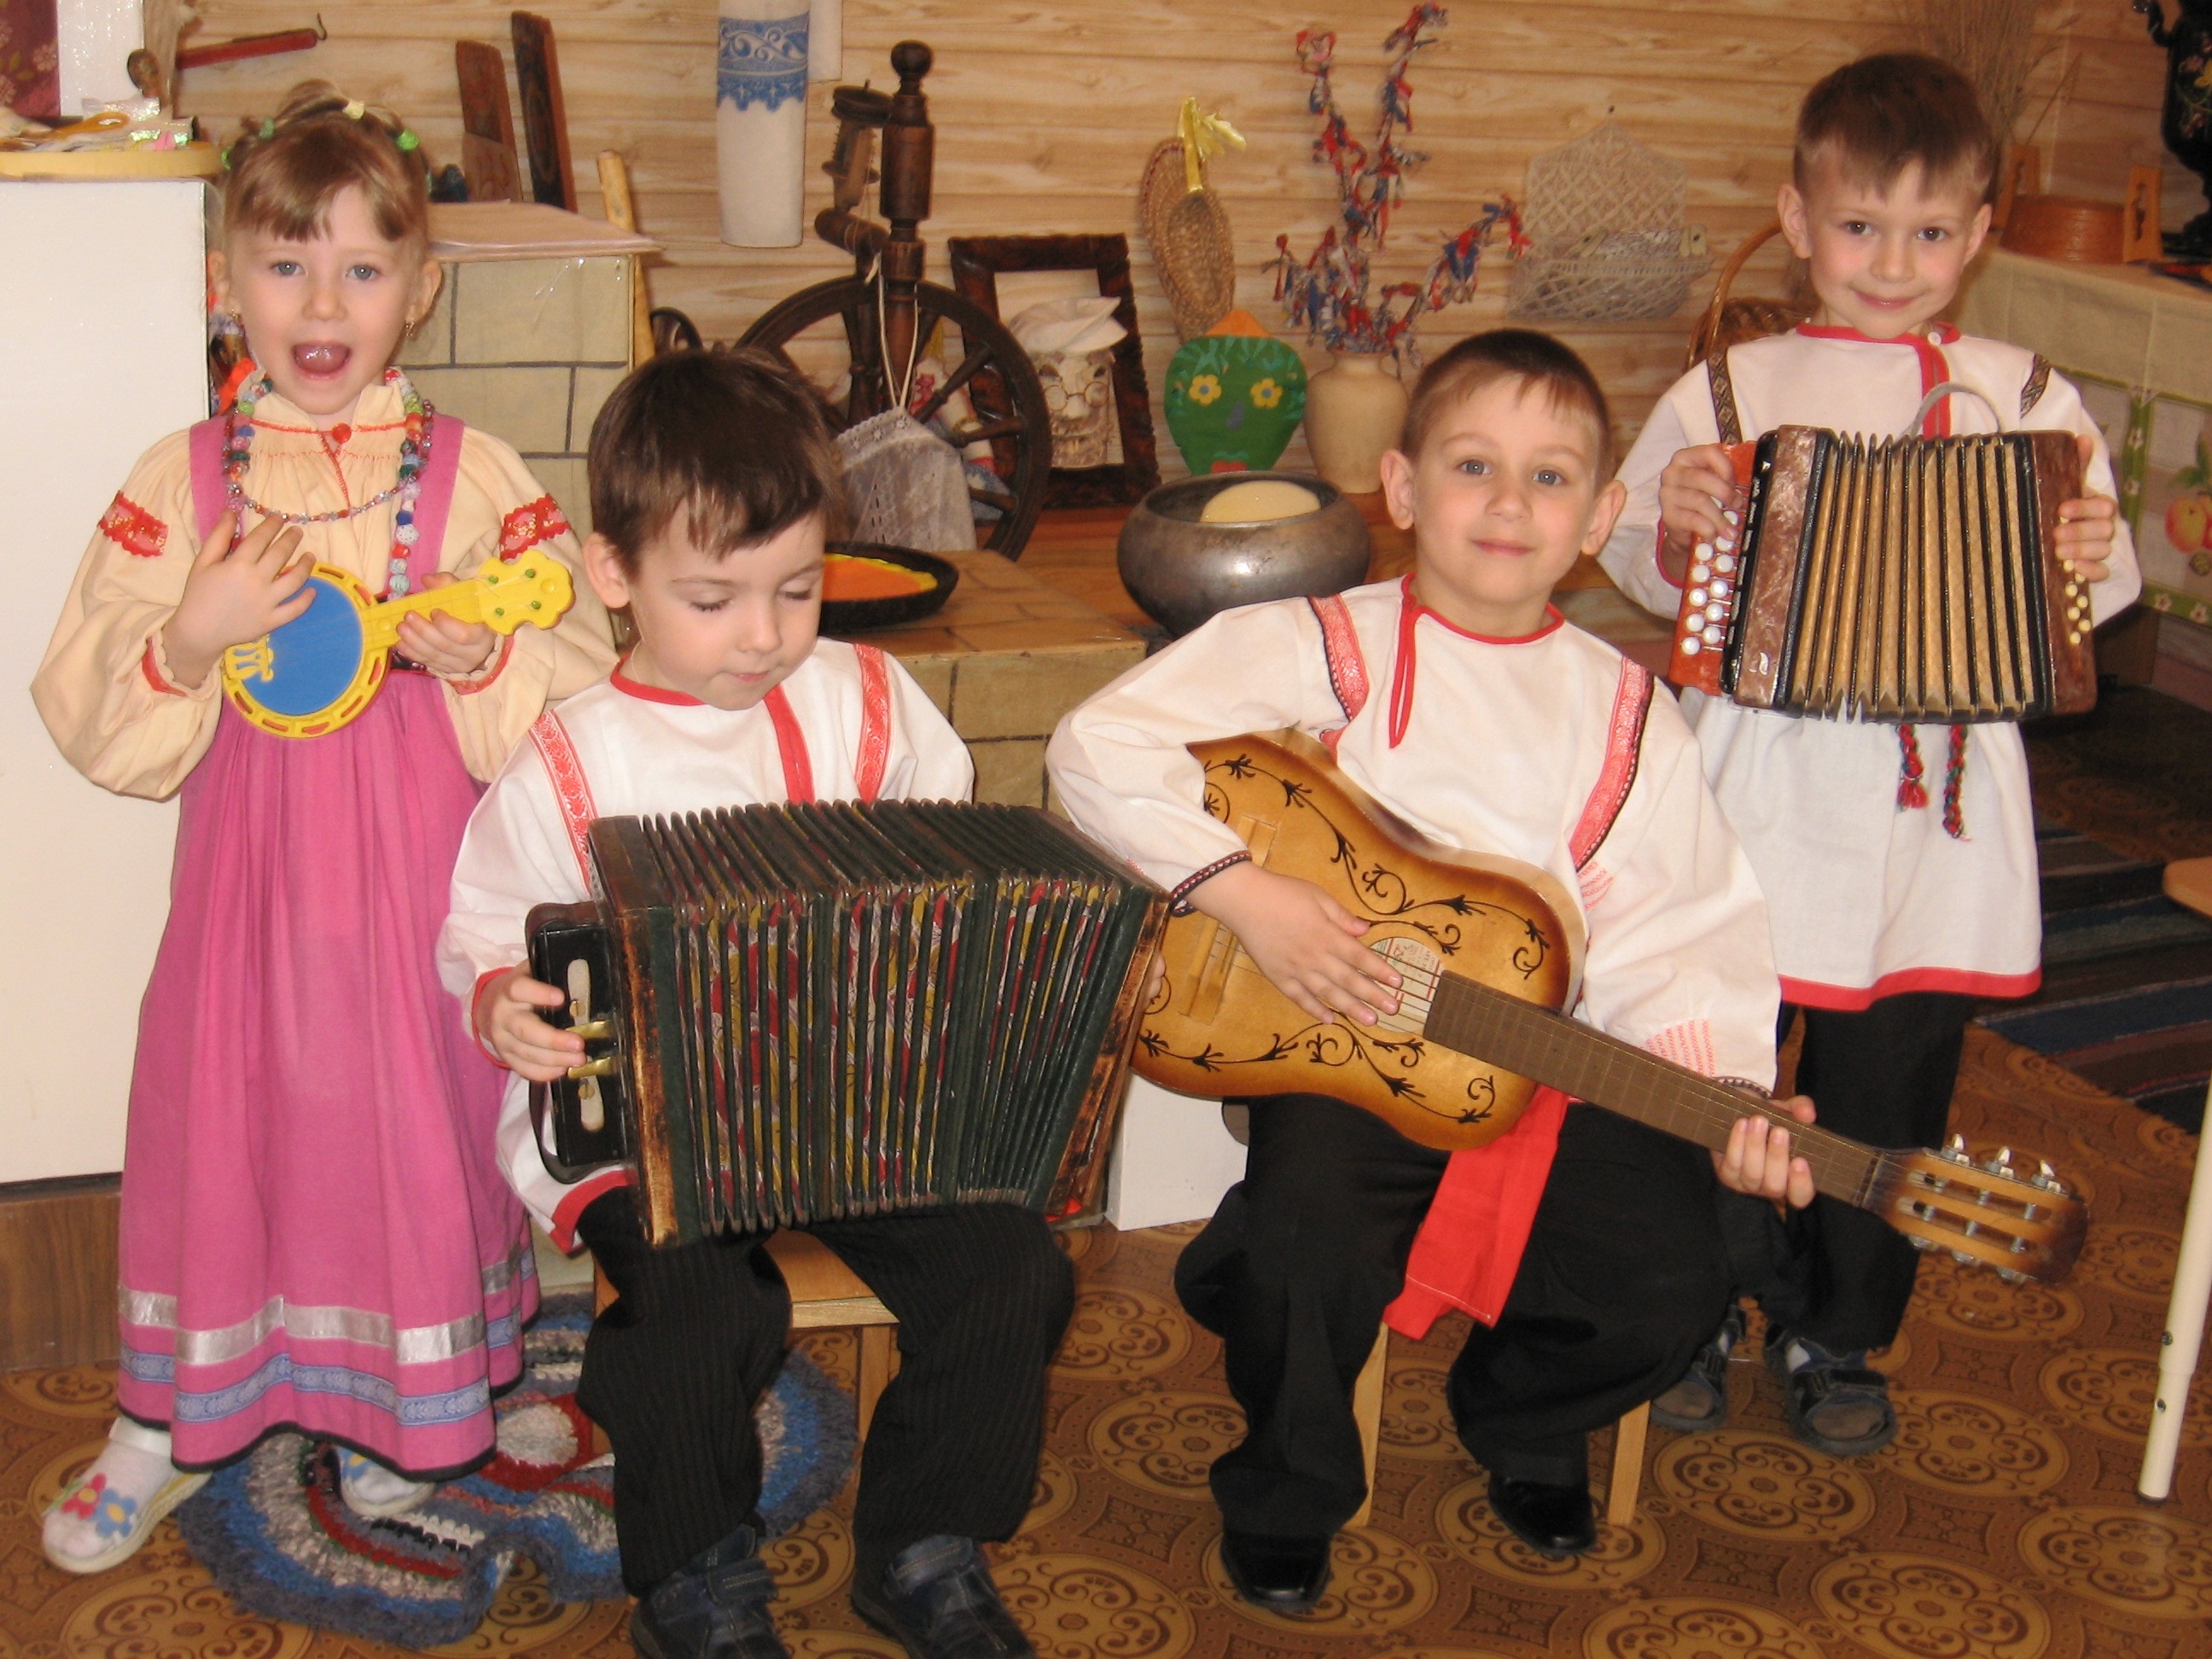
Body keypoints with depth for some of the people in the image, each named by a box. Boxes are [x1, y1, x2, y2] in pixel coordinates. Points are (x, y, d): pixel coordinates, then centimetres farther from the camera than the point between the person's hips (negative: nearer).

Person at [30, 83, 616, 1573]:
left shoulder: (476, 477, -3)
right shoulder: (178, 483, 0)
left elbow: (584, 686, -4)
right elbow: (86, 714, -3)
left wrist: (481, 657, -23)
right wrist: (189, 638, -21)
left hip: (421, 884, -1)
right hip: (246, 886, 1)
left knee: (415, 1125, 8)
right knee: (221, 1125, 11)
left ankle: (399, 1412, 32)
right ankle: (171, 1424, 33)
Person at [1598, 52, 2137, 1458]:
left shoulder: (2029, 402, 4)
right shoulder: (1727, 394, 2)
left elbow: (2102, 581, 10)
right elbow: (1636, 560, 9)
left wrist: (2095, 564, -11)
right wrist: (1671, 536, -11)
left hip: (1937, 813, 1)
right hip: (1758, 799, -1)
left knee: (1892, 1086, 11)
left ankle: (1840, 1338, 31)